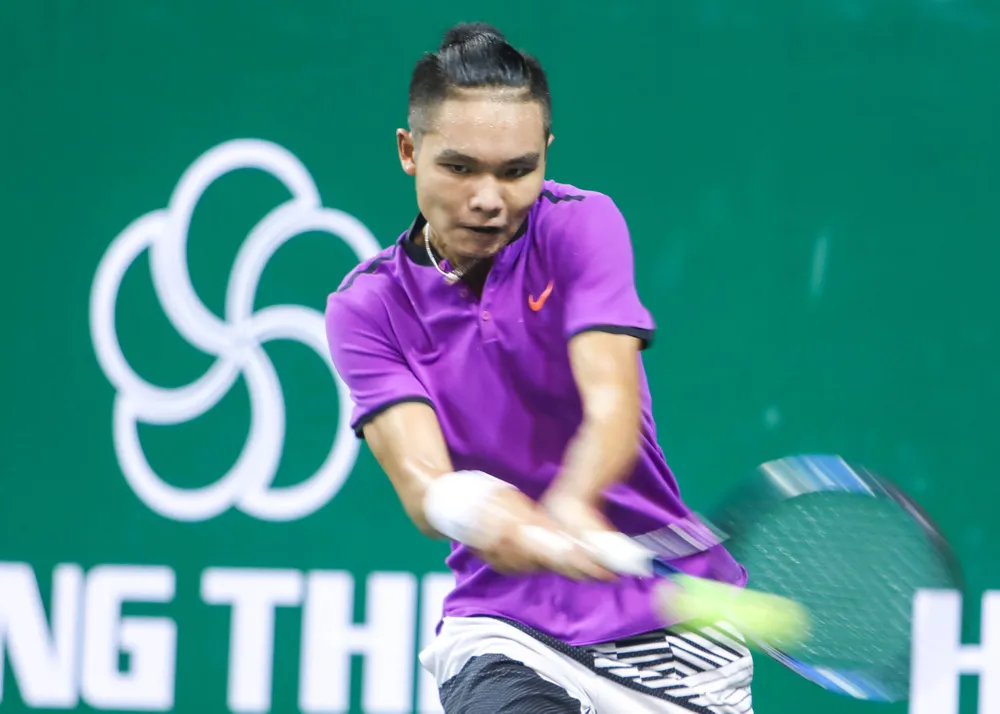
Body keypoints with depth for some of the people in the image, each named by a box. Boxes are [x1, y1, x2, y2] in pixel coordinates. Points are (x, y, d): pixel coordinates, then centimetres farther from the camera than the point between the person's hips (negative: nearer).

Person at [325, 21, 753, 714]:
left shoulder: (582, 225, -6)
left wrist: (566, 511, -42)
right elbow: (419, 478, -15)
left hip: (672, 611, 1)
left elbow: (612, 411, -20)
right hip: (503, 623, -1)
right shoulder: (365, 306, -2)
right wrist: (467, 510, -40)